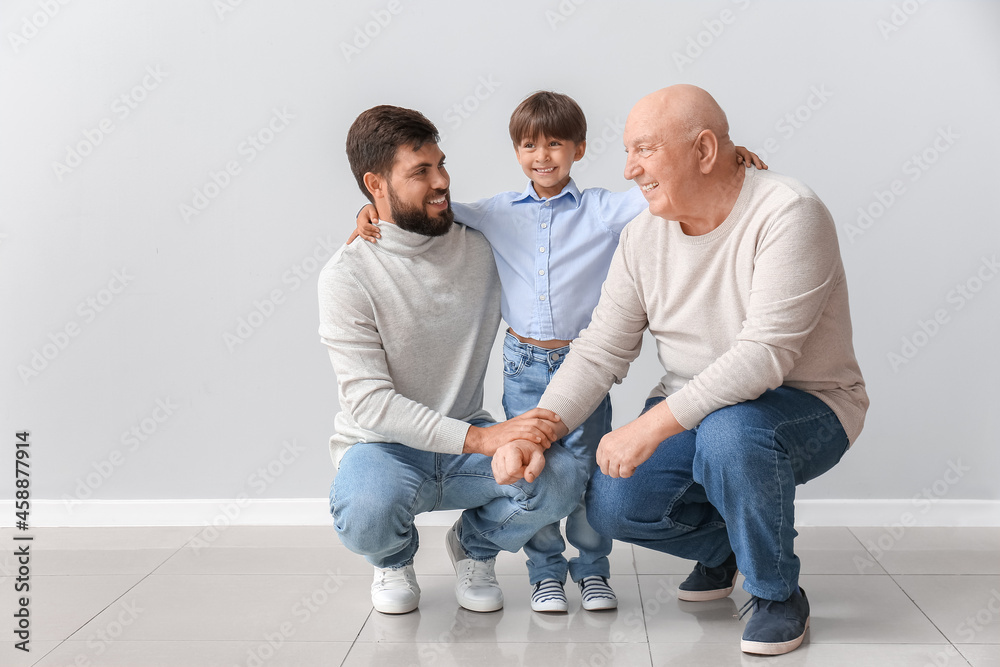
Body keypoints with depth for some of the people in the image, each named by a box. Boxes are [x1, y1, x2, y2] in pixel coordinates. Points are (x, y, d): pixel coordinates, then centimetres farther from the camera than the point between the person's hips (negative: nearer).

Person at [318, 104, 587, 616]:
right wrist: (483, 439, -27)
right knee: (365, 516, -36)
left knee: (563, 476, -25)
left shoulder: (481, 247, -1)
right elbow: (368, 400, -20)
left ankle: (474, 545, 9)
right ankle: (394, 557, 5)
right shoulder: (346, 276, -13)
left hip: (469, 441, 3)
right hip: (384, 447, -3)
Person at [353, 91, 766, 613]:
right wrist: (375, 211, 1)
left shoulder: (604, 209, 1)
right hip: (524, 362, 2)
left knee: (589, 467, 3)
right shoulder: (497, 213, 6)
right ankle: (545, 571, 20)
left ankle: (592, 569, 21)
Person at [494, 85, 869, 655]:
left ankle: (779, 594, -11)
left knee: (729, 430, -38)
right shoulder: (644, 235, -2)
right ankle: (720, 543, 19)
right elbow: (600, 352, -2)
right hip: (692, 410, 6)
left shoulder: (788, 215, -23)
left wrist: (653, 425, -38)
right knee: (611, 505, -15)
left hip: (805, 410, -6)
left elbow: (764, 356, -32)